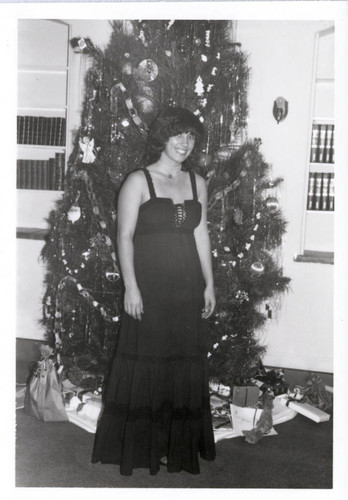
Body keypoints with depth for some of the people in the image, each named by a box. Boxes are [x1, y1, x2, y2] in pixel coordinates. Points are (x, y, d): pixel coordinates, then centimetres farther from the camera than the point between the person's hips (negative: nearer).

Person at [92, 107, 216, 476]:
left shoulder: (197, 183, 12)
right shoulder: (139, 181, -3)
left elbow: (201, 235, 14)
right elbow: (125, 236, -7)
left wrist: (209, 284, 11)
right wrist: (131, 286, -14)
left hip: (188, 289, 5)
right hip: (149, 287, -5)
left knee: (183, 366, 10)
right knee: (145, 365, 3)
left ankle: (176, 444, 25)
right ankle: (138, 445, 18)